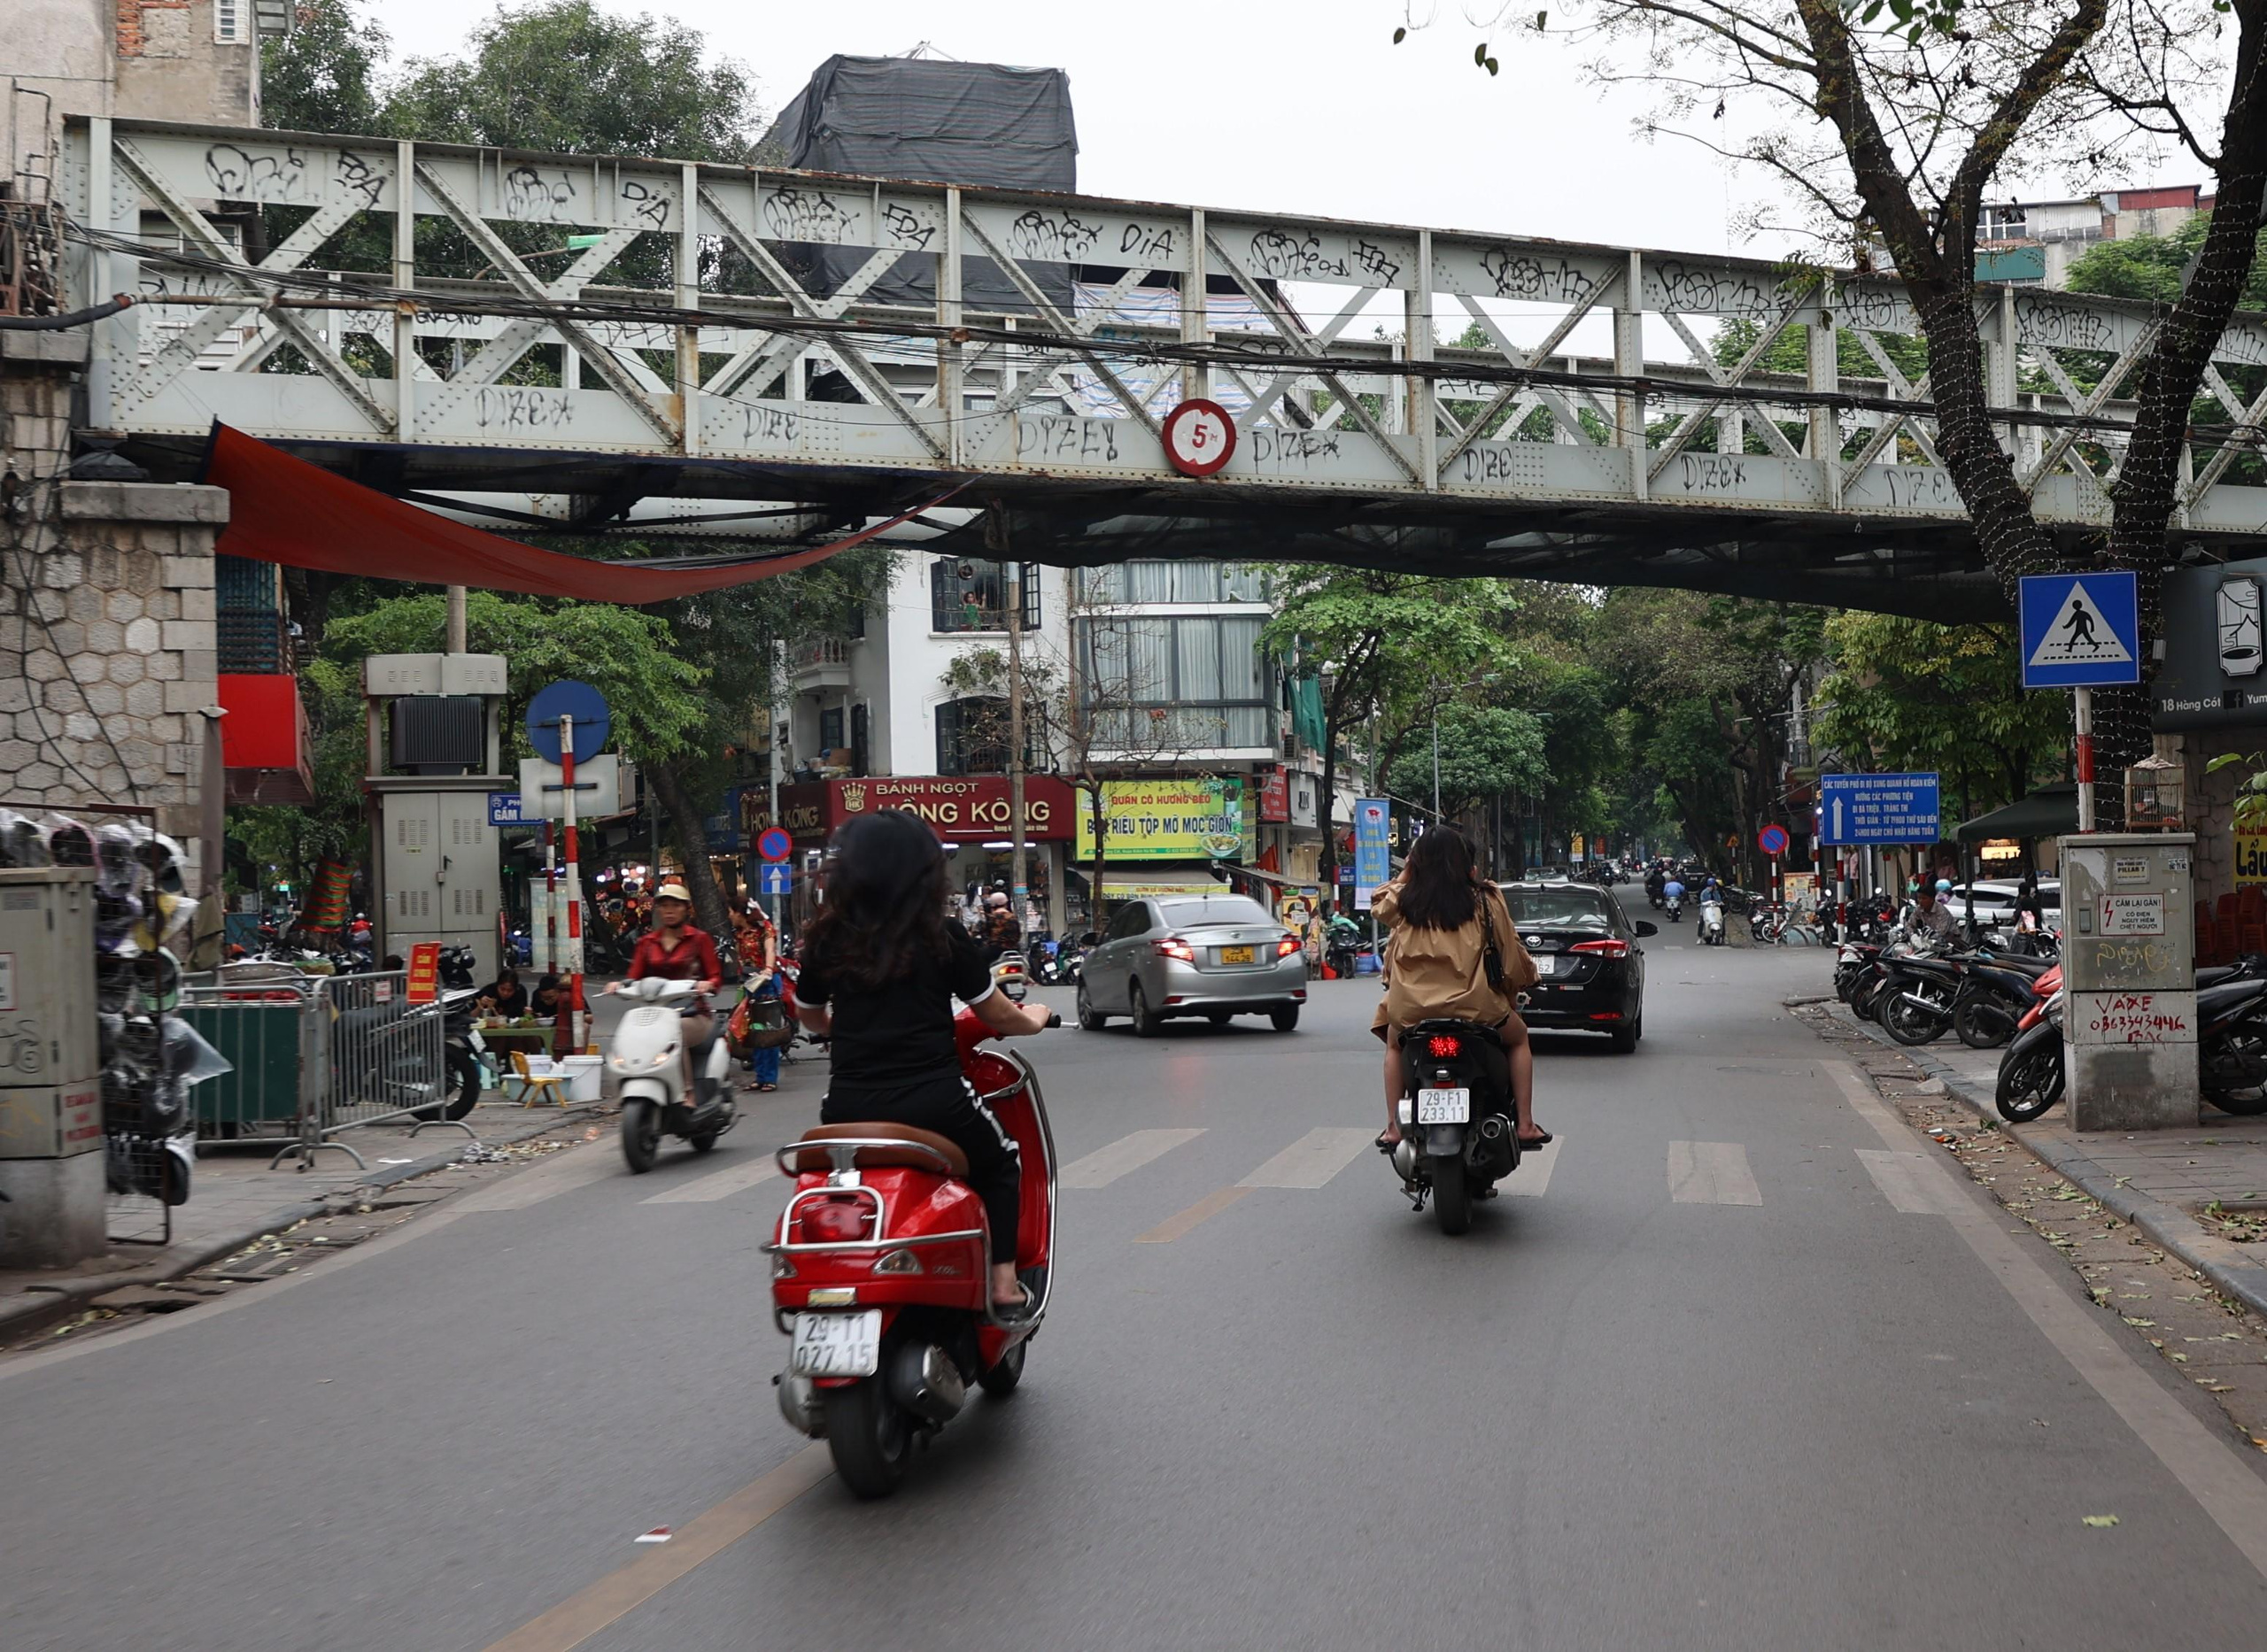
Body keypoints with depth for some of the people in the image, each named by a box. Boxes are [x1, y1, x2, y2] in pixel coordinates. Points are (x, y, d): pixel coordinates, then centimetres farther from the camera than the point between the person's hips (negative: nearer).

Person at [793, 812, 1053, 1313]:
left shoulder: (826, 939, 4)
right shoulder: (944, 938, -4)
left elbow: (808, 1017, 20)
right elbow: (997, 1014, 6)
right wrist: (1034, 1019, 27)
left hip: (849, 1107, 3)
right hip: (931, 1099, -3)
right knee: (1001, 1163, 24)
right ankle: (1003, 1283, 16)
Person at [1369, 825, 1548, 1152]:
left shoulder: (1403, 900, 0)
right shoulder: (1484, 900, -3)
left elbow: (1378, 905, 23)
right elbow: (1511, 952, 5)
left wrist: (1406, 874, 29)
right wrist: (1524, 978, 24)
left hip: (1409, 1008, 1)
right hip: (1473, 1004, -1)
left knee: (1395, 1045, 35)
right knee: (1519, 1038, 28)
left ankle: (1394, 1127, 26)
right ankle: (1525, 1125, 20)